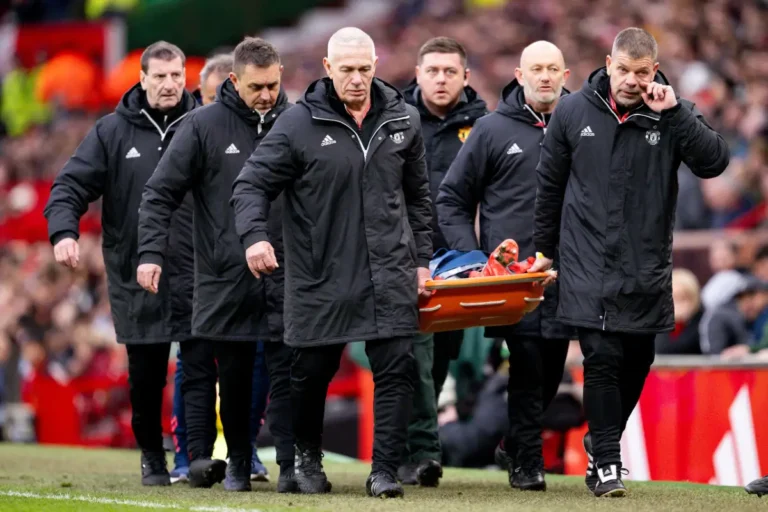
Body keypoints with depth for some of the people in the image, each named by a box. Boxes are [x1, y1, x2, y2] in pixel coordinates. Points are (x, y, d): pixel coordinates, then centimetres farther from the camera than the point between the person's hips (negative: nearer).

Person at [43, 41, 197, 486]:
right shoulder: (113, 132, 6)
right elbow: (72, 184, 3)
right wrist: (64, 230, -14)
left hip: (197, 281, -1)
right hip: (136, 280, 1)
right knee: (146, 377, 7)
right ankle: (152, 458, 22)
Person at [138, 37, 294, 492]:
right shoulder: (205, 126, 0)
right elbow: (161, 193, 2)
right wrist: (151, 253, -8)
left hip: (287, 278, 0)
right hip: (226, 278, 0)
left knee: (289, 373, -3)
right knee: (234, 377, 6)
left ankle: (292, 464, -1)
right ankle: (238, 462, 18)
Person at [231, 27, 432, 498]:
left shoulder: (403, 120, 7)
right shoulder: (299, 124, -5)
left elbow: (418, 196, 18)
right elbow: (252, 184, -3)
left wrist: (422, 259, 15)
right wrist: (255, 235, -20)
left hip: (390, 273, 2)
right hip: (321, 276, -2)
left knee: (396, 368, -8)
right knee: (312, 371, 9)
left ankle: (385, 469, -2)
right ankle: (307, 455, 33)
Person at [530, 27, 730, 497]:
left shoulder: (674, 115, -1)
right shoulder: (573, 112, 0)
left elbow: (714, 162, -17)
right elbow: (550, 184, 10)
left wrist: (674, 111, -22)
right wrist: (546, 248, 14)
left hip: (646, 269, 1)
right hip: (588, 265, -1)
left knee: (637, 361, 11)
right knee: (602, 359, -10)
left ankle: (603, 440, 32)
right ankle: (606, 461, -3)